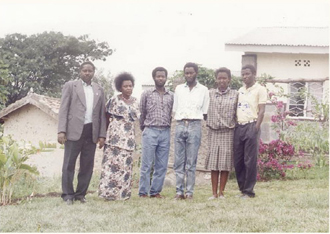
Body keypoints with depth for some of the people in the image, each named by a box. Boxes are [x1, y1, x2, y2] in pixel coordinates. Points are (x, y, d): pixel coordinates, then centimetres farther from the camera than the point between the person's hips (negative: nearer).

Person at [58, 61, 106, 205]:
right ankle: (68, 195, 9)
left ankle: (81, 193, 16)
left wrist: (102, 135, 6)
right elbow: (63, 109, -1)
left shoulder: (99, 90, 15)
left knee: (87, 165, 6)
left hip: (92, 132, 3)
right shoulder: (70, 86, 5)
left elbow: (102, 114, 13)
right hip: (74, 130, -3)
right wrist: (61, 131, -11)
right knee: (69, 164, 1)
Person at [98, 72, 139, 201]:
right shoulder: (114, 99, 0)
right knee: (112, 162, -7)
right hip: (115, 135, -4)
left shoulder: (134, 101, 12)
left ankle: (123, 192, 8)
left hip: (129, 137, 4)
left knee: (126, 164, 2)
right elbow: (107, 115, 8)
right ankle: (109, 191, -4)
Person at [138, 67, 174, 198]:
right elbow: (141, 113, 9)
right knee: (146, 165, -3)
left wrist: (167, 127, 10)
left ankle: (155, 191, 12)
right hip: (150, 132, -3)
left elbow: (172, 115, 13)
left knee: (162, 166, 4)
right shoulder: (147, 94, 4)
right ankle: (143, 192, 2)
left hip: (165, 133, 3)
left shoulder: (171, 96, 10)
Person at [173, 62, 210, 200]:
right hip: (180, 125, 2)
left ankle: (189, 192, 1)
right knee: (178, 161, 0)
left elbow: (205, 112, 7)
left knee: (191, 162, -3)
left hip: (195, 125, -2)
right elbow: (175, 109, 15)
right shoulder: (179, 89, 16)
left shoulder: (203, 90, 8)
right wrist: (181, 120, 2)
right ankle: (179, 191, 4)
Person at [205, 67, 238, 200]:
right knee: (213, 163, 1)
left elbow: (238, 113, 6)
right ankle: (214, 193, 6)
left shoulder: (235, 95, 6)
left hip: (228, 133, -1)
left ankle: (221, 192, 8)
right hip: (213, 132, 1)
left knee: (225, 163, 0)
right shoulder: (210, 94, 8)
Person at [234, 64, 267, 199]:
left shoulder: (260, 89, 1)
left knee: (250, 161, -4)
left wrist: (256, 128, -14)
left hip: (251, 126, -6)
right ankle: (242, 189, 16)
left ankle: (249, 191, 3)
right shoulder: (240, 90, 19)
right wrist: (234, 126, 10)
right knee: (237, 161, 5)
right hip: (239, 126, 6)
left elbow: (261, 111, -5)